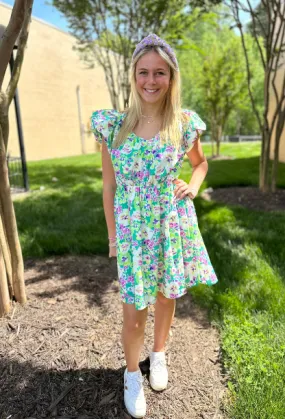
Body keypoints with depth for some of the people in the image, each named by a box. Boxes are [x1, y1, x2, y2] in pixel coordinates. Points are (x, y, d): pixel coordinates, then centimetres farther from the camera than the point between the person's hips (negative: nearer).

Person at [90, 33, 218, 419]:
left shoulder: (185, 123, -4)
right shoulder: (114, 124, -7)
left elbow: (201, 162, 15)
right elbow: (109, 185, -1)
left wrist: (194, 187, -6)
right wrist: (112, 235, 1)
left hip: (174, 226, 2)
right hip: (133, 229, -1)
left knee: (166, 296, 19)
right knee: (134, 311, 6)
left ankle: (159, 356, 48)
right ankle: (132, 374, 36)